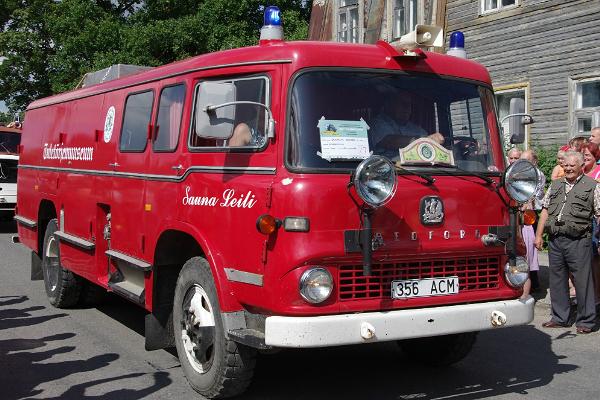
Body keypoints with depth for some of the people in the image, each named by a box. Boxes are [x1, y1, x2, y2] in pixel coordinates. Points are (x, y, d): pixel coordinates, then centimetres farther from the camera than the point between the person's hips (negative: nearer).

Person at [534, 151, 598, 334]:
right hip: (555, 240, 5)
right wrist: (538, 235, 11)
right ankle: (560, 318, 22)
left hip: (578, 241, -5)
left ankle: (586, 321, 10)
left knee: (582, 281, -1)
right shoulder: (555, 185, 17)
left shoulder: (592, 186, 2)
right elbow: (545, 210, 17)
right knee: (557, 280, 11)